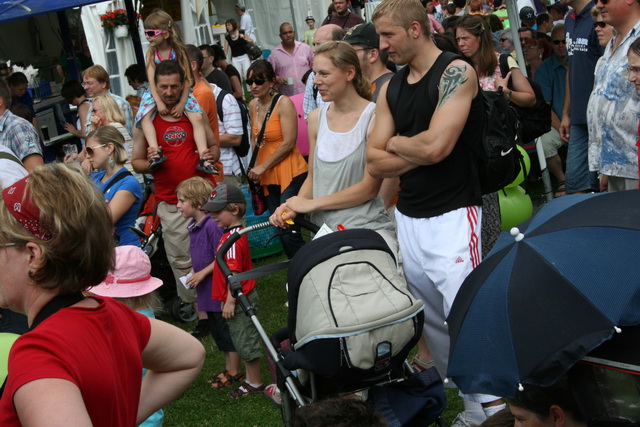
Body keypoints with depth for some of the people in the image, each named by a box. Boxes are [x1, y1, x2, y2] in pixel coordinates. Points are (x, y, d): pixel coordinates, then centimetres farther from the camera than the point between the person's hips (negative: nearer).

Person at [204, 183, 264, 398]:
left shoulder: (232, 238, -22)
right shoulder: (232, 234, 10)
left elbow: (234, 272, -24)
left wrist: (230, 301, -22)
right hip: (239, 299, 10)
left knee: (246, 342, 1)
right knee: (241, 341, 19)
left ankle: (255, 383, 13)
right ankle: (251, 379, 31)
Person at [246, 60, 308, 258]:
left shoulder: (283, 103, -11)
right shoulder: (252, 105, 8)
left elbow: (289, 143, -15)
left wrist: (263, 167, -12)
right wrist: (255, 168, 9)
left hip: (291, 174, -7)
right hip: (268, 178, 7)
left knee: (289, 233, -15)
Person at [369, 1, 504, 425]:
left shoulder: (456, 72, -9)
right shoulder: (390, 88, 11)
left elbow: (436, 145, -21)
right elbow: (375, 163, 5)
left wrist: (396, 142, -3)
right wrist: (417, 152, -10)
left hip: (451, 217, -7)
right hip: (408, 218, 7)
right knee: (430, 318, 12)